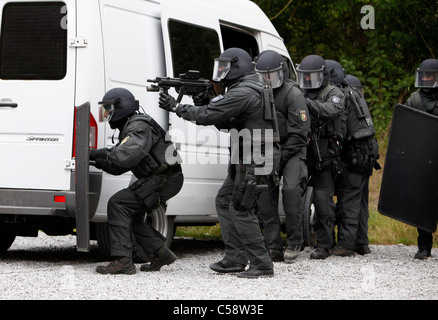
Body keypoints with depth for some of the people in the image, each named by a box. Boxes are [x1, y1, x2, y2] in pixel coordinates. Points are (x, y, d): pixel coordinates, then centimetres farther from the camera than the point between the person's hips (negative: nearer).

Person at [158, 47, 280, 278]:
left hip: (255, 160, -11)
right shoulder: (246, 89, 18)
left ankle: (262, 265, -9)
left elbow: (208, 116, -19)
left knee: (240, 209, -11)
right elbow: (225, 123, 21)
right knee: (224, 201, 14)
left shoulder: (243, 93, -17)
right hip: (245, 160, 11)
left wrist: (176, 107, -8)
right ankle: (235, 259, 15)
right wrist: (206, 103, 7)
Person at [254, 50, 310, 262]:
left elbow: (299, 131, -12)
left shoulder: (293, 94, -10)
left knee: (291, 189, -23)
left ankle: (294, 243, -12)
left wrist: (283, 156, -17)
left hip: (291, 149, -5)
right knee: (264, 191, -7)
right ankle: (273, 246, -3)